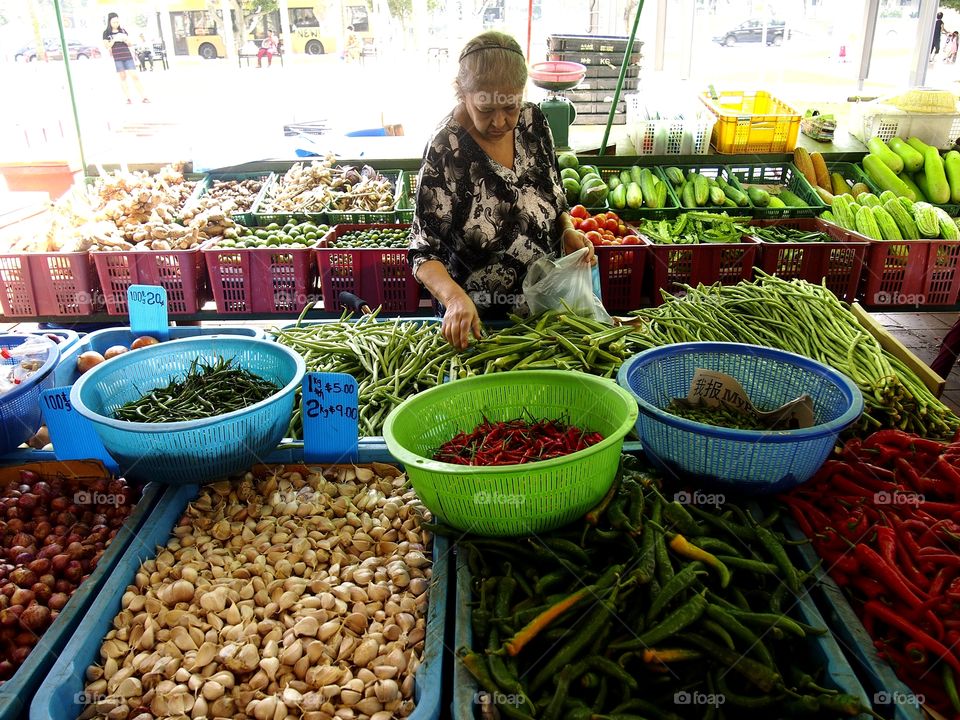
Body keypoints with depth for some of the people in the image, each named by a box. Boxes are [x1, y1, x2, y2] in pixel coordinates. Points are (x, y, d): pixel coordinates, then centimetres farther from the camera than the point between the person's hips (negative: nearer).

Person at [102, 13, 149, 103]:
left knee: (135, 76, -5)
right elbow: (107, 46, 0)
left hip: (128, 56, 1)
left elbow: (130, 44, 14)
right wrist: (114, 40, -13)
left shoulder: (123, 30, 12)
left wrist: (126, 40, -7)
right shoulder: (106, 33, 6)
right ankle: (129, 98, 4)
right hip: (117, 58, -1)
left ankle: (143, 97, -4)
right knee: (123, 77, 3)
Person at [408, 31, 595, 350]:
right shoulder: (446, 150, -21)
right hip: (477, 323, -5)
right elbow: (424, 252, -21)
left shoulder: (533, 122, -5)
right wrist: (455, 296, -39)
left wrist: (569, 230, -11)